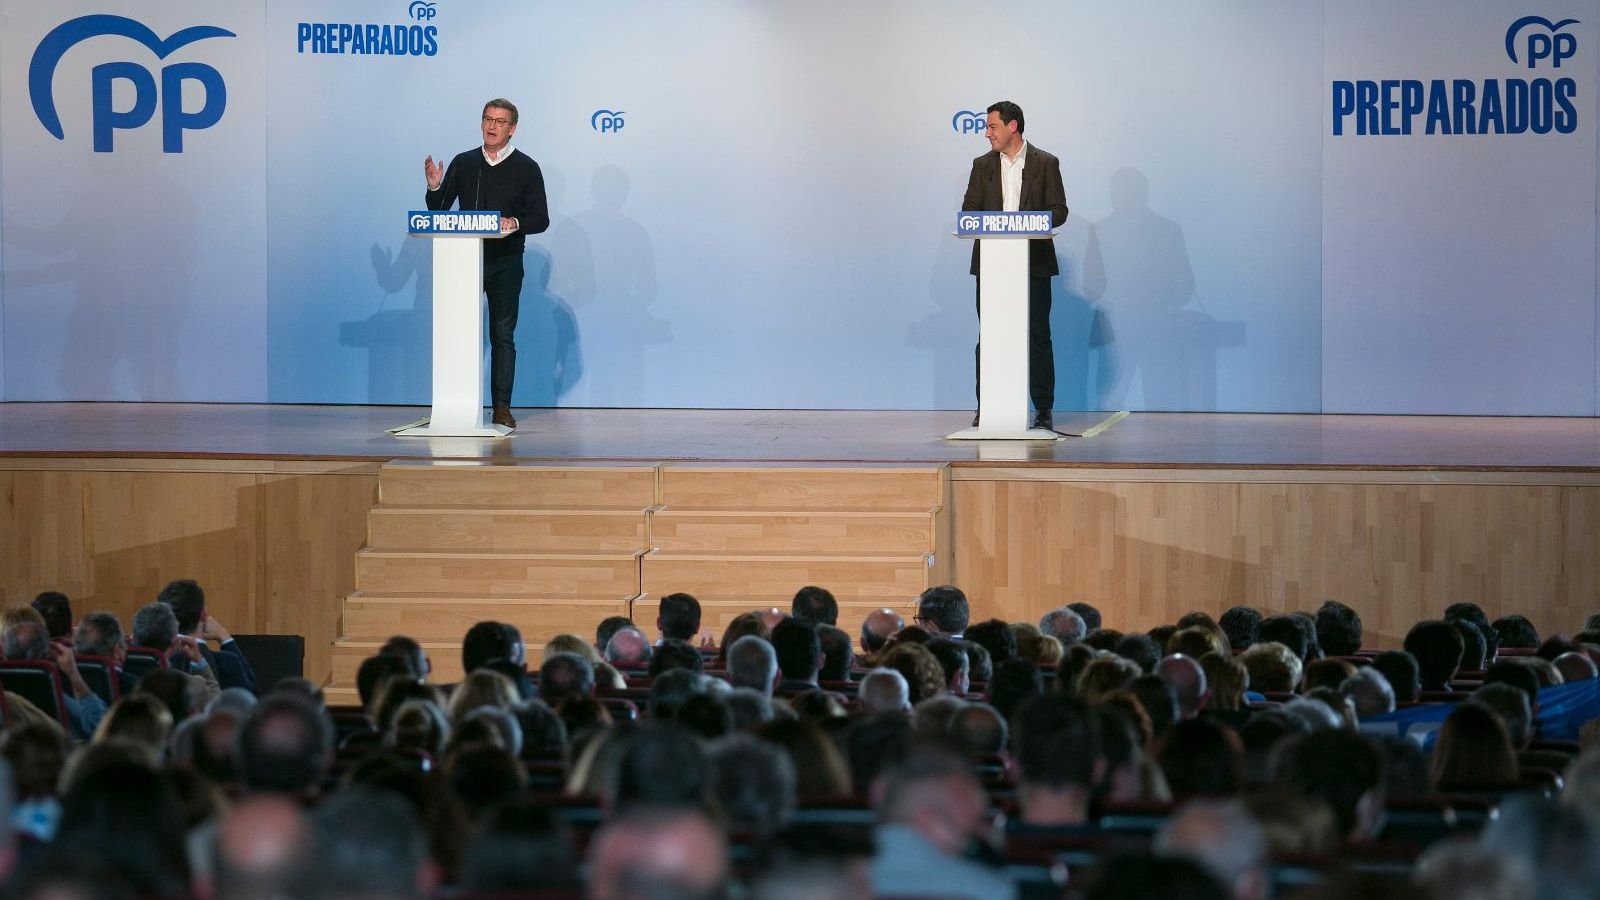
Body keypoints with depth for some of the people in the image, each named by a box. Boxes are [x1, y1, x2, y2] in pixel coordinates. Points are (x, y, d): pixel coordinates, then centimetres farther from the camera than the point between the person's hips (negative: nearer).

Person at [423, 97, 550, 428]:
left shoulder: (526, 168, 3)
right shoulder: (463, 163, 10)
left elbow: (541, 219, 0)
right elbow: (439, 210, 10)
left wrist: (516, 223, -19)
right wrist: (434, 187, -10)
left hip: (505, 263, -2)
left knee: (502, 335, -2)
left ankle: (502, 407, 0)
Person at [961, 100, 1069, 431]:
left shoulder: (1045, 163, 3)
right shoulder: (982, 165, 11)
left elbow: (1058, 211, -1)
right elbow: (969, 211, 7)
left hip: (1033, 263, -2)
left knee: (1038, 335, -2)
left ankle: (1043, 409, 3)